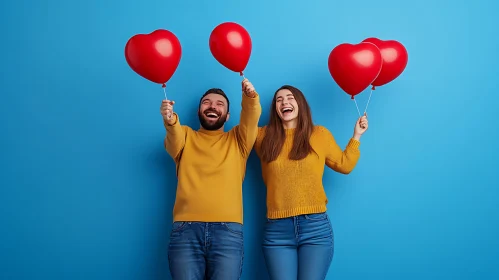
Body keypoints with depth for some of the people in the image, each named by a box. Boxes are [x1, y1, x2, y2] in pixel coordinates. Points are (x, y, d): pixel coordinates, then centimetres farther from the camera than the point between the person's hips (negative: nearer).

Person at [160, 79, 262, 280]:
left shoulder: (237, 139, 18)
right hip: (185, 229, 0)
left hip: (228, 231, 0)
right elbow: (173, 141, -6)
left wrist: (250, 97, -23)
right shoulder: (185, 136, 17)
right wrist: (170, 121, -29)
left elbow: (251, 119, -1)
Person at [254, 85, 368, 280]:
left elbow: (344, 165, 16)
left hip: (316, 226, 0)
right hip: (277, 229, 1)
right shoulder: (265, 136, 9)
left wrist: (356, 136, 12)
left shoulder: (320, 134, 8)